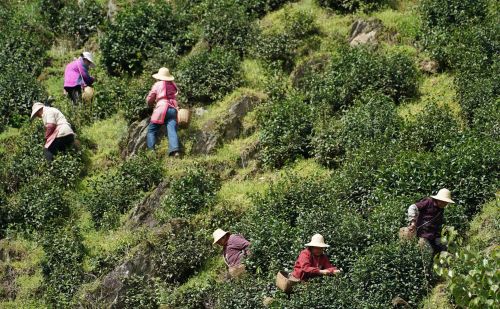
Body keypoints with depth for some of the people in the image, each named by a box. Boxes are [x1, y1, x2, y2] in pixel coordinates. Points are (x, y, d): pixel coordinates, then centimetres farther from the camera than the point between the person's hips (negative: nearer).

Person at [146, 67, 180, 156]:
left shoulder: (157, 85, 6)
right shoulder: (173, 85, 16)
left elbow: (149, 100, 12)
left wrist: (152, 104, 33)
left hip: (161, 110, -3)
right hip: (173, 109, 3)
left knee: (151, 130, 5)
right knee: (172, 131, -8)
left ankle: (151, 150, -8)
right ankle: (175, 150, -27)